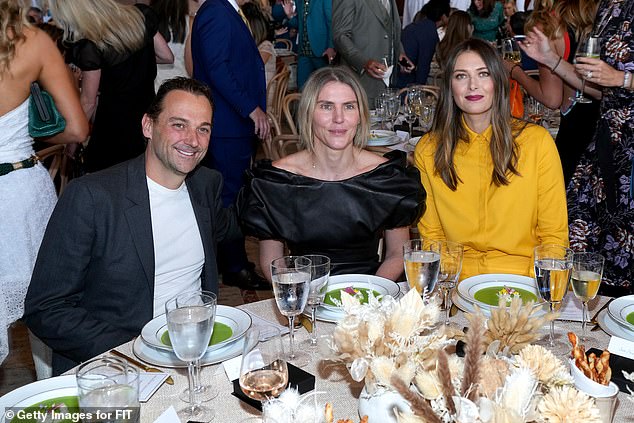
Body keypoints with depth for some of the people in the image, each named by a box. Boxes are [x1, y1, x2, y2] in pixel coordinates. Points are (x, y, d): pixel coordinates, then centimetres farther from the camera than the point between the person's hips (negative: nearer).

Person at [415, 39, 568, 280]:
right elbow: (431, 234, 8)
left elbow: (554, 235, 2)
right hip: (457, 284, 1)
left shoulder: (537, 141, 0)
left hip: (523, 277, 0)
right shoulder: (428, 150, 3)